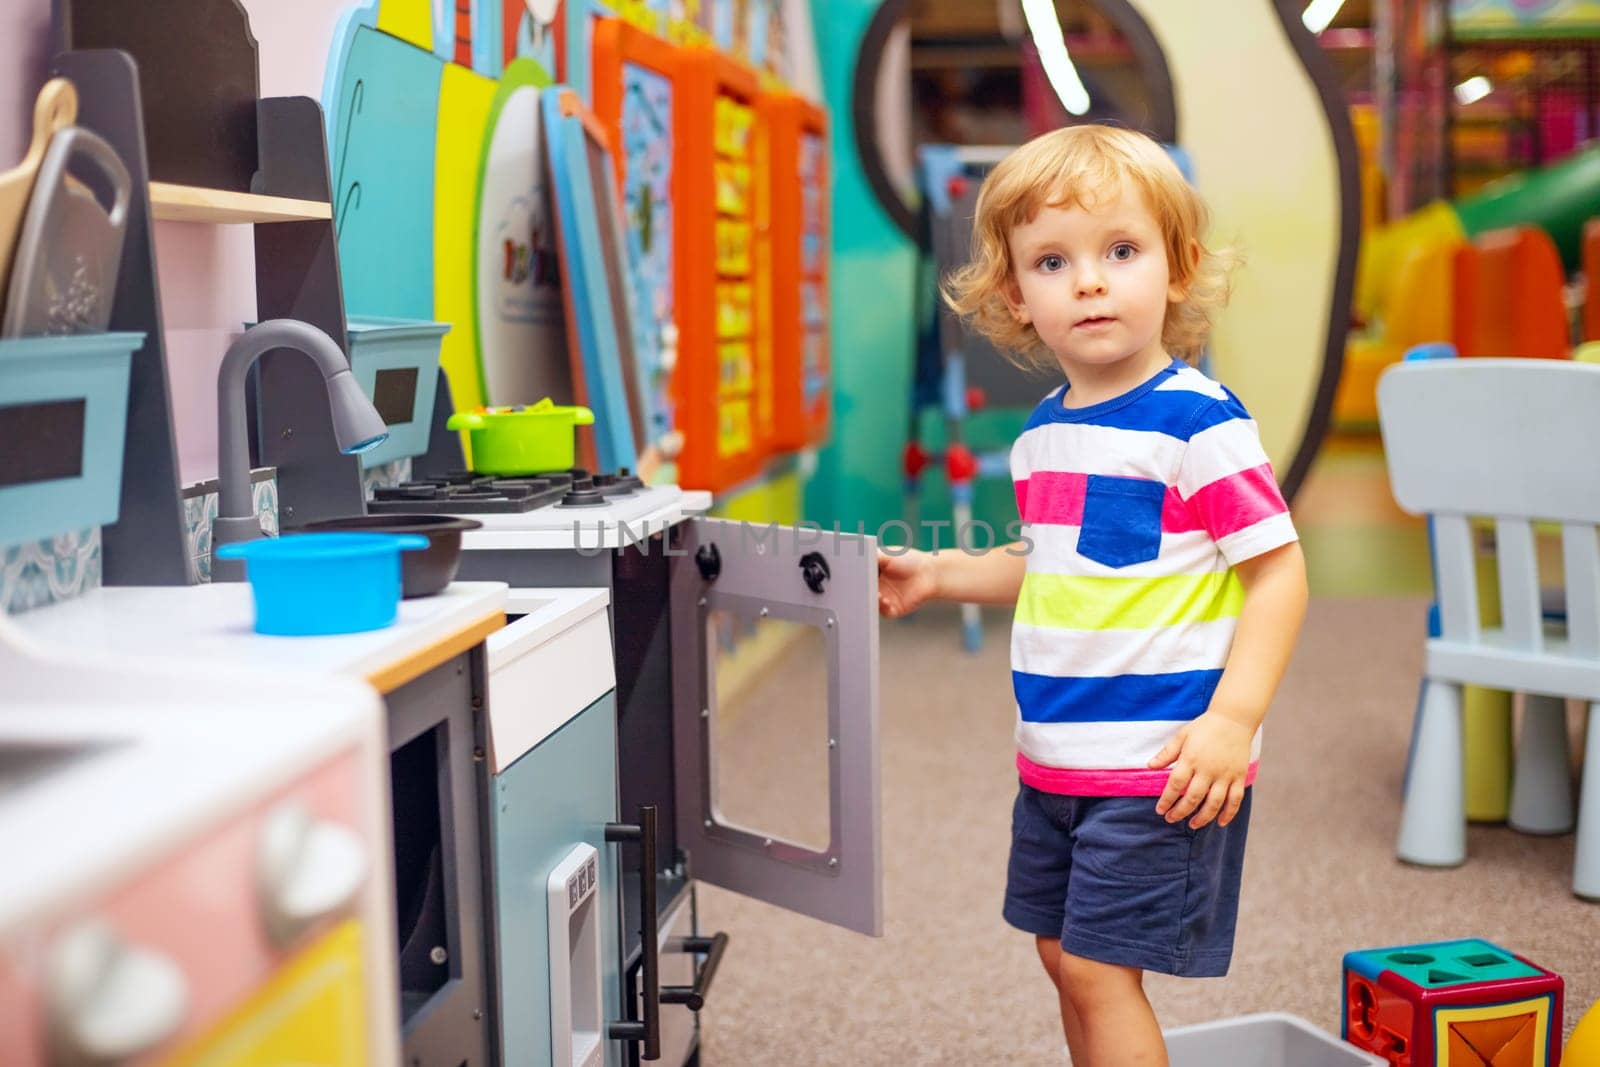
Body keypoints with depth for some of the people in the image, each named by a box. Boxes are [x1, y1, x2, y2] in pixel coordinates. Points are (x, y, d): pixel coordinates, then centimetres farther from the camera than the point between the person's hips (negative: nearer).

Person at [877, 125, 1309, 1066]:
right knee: (1063, 953, 17)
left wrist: (1232, 718, -22)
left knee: (1099, 967, -3)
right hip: (1055, 757, 8)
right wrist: (940, 575, 14)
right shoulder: (1045, 431, 8)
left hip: (1160, 762, -8)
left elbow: (1279, 569, -16)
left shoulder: (1198, 421, -15)